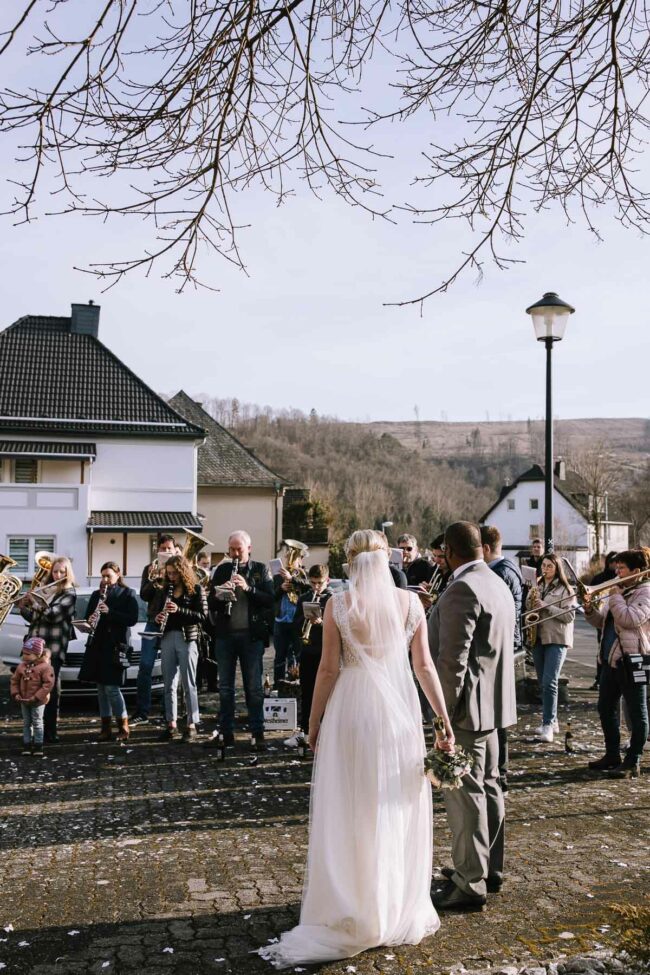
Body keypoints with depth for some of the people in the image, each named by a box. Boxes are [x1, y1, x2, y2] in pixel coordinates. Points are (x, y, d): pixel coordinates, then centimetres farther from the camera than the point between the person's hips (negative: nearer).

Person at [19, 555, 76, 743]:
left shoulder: (69, 594, -3)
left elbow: (52, 615, -16)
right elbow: (34, 618, 19)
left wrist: (34, 601, -12)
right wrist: (23, 607, 1)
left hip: (53, 649, -6)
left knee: (50, 690, -5)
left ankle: (50, 733, 0)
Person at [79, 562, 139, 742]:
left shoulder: (127, 594, 1)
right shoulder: (96, 595, 15)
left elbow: (132, 619, -8)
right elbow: (87, 616, 17)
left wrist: (110, 612, -19)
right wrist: (90, 620, -7)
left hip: (115, 644, -5)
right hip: (97, 645, 5)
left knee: (111, 687, -10)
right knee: (101, 687, 5)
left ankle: (123, 726, 0)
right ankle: (105, 727, 12)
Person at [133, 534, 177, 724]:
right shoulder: (150, 569, 12)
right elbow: (144, 595, 3)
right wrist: (156, 579, -13)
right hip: (154, 622, 2)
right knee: (145, 667, -1)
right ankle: (142, 713, 6)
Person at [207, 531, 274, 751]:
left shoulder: (261, 570, 3)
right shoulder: (221, 570, 10)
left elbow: (270, 600, -7)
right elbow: (211, 604, 7)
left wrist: (248, 588, -20)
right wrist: (219, 595, -14)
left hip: (251, 635, -3)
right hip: (225, 634, 3)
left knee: (254, 687, 1)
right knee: (225, 687, 9)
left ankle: (257, 734, 6)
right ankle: (226, 732, 16)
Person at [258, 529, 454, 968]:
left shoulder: (338, 605, -7)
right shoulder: (410, 602, -1)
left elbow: (329, 669, -6)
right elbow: (425, 666, 0)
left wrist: (314, 721, 5)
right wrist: (445, 721, 5)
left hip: (351, 710, -2)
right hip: (399, 708, 2)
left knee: (350, 813, 8)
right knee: (399, 811, 14)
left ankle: (355, 915, 15)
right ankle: (402, 911, 25)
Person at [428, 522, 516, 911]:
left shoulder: (462, 590, -20)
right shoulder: (498, 584, 11)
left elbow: (453, 658, -23)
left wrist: (444, 714, -19)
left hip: (467, 706, -10)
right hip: (493, 702, 10)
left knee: (464, 792, -2)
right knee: (487, 786, 18)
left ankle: (470, 884, 6)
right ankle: (490, 868, 31)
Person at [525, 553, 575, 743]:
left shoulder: (565, 589, -2)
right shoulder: (536, 588, 15)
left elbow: (569, 615, -10)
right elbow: (528, 610, 19)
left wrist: (546, 606, -16)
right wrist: (531, 602, -3)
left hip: (557, 640, -6)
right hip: (538, 638, 6)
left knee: (549, 682, -14)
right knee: (543, 683, 10)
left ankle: (548, 725, -13)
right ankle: (551, 721, 20)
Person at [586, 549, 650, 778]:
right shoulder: (618, 591, 16)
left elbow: (632, 619, -25)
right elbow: (602, 622, 18)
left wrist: (615, 598, -15)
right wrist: (590, 610, 0)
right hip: (611, 660, 9)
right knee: (606, 708, 14)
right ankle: (612, 755, 26)